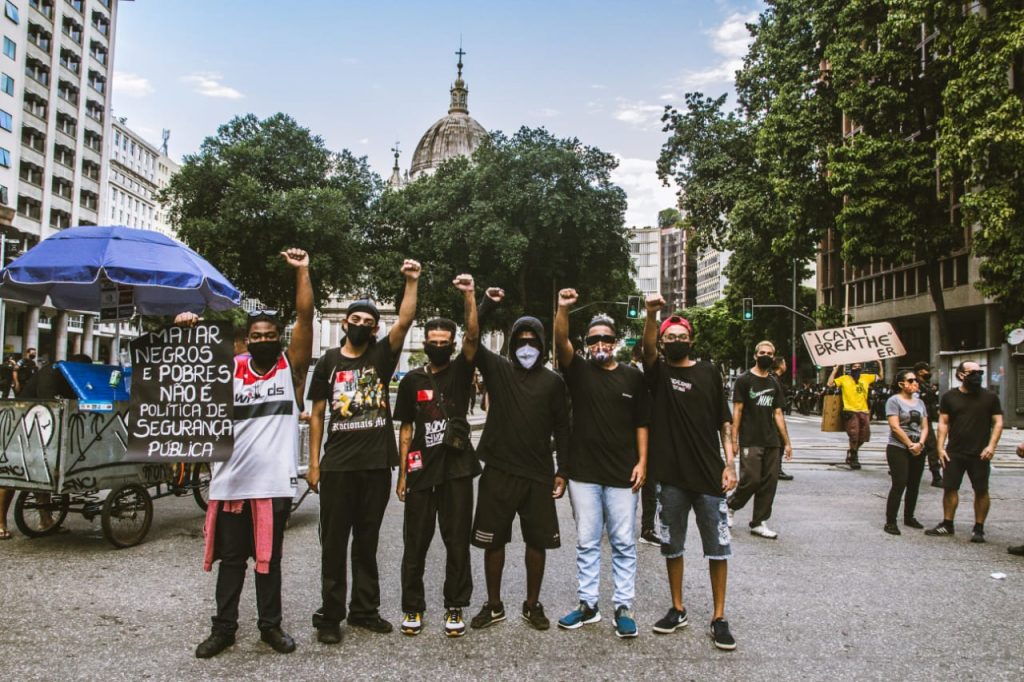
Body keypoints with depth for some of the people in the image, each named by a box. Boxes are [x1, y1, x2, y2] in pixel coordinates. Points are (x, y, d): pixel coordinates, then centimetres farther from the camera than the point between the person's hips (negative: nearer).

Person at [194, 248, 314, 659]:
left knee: (269, 558, 12)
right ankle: (224, 628, 27)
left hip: (273, 482, -2)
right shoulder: (230, 368, 6)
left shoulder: (290, 366, 0)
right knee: (230, 559, 14)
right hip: (232, 481, 2)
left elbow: (305, 317, -9)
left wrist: (302, 271, -14)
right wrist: (187, 332, -14)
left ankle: (271, 625, 26)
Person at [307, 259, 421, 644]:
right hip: (337, 466, -1)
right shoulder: (329, 361, 5)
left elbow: (405, 322, -10)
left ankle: (364, 610, 23)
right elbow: (317, 414, 6)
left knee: (367, 542, 12)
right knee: (334, 542, 6)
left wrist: (412, 282, -19)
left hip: (376, 464, 1)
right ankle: (330, 615, 15)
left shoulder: (382, 357, 5)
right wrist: (313, 463, 0)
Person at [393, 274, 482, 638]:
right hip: (421, 469, 2)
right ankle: (413, 607, 21)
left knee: (457, 541, 5)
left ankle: (455, 607, 18)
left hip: (456, 466, -1)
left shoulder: (461, 370, 3)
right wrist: (402, 473, 4)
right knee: (416, 542, 7)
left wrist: (469, 297, -27)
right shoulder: (411, 380, 7)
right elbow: (406, 429, 8)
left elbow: (473, 337, -15)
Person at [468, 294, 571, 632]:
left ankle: (533, 605, 25)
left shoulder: (553, 381, 3)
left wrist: (562, 471, 0)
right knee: (493, 540, 7)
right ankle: (493, 605, 23)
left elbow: (562, 428, 5)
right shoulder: (498, 370, 3)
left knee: (537, 541, 7)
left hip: (538, 475, 1)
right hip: (498, 472, 0)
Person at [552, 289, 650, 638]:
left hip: (622, 475, 0)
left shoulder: (632, 376, 4)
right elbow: (560, 342, -14)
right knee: (586, 542, 10)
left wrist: (642, 461, -2)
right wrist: (563, 309, -29)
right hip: (583, 473, 1)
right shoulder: (579, 371, 4)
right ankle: (587, 605, 22)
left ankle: (623, 607, 16)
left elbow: (642, 423, 6)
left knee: (623, 543, 6)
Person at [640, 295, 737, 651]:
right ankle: (677, 610, 27)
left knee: (718, 548, 5)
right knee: (672, 547, 11)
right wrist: (651, 315, -39)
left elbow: (724, 421, 6)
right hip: (672, 477, 0)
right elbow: (648, 349, -21)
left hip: (709, 475, 0)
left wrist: (730, 463, -3)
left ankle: (719, 618, 17)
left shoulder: (708, 371, 5)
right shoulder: (658, 372, 2)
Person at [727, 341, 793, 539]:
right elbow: (737, 411, -4)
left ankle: (758, 523, 12)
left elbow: (778, 414, 15)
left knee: (769, 482, 3)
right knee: (751, 480, -9)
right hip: (750, 442, -5)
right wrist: (734, 439, -10)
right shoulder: (744, 380, -1)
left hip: (772, 443, 5)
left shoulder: (775, 383, 15)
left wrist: (787, 442, 11)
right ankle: (731, 506, 17)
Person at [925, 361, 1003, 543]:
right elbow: (943, 423, 4)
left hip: (979, 454, -1)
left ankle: (979, 528, 13)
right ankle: (947, 524, 18)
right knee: (950, 488, 6)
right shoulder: (949, 397, 4)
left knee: (981, 490, 2)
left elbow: (998, 422, 1)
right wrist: (940, 447, -4)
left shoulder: (990, 397, 2)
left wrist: (991, 445, -11)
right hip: (954, 453, 1)